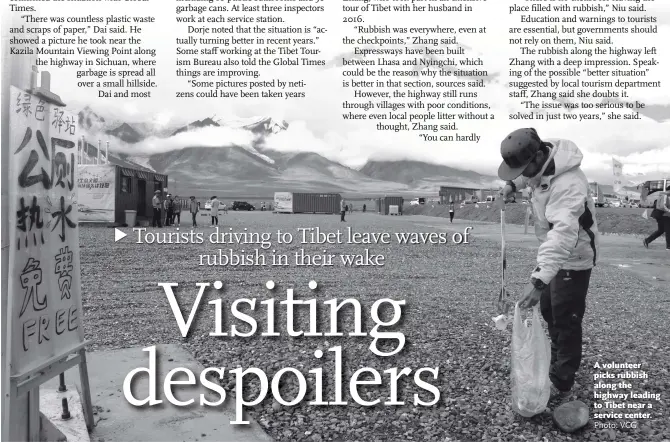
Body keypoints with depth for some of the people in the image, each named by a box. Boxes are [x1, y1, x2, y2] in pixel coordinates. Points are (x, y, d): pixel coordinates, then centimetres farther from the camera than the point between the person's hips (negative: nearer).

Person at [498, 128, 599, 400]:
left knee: (565, 321, -1)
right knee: (547, 309, 23)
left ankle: (561, 382, 13)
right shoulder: (542, 160, -8)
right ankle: (558, 356, 44)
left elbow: (563, 233, -49)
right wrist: (513, 185, 3)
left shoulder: (568, 184, -36)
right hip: (553, 250, 9)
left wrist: (539, 279, -57)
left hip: (573, 257, -9)